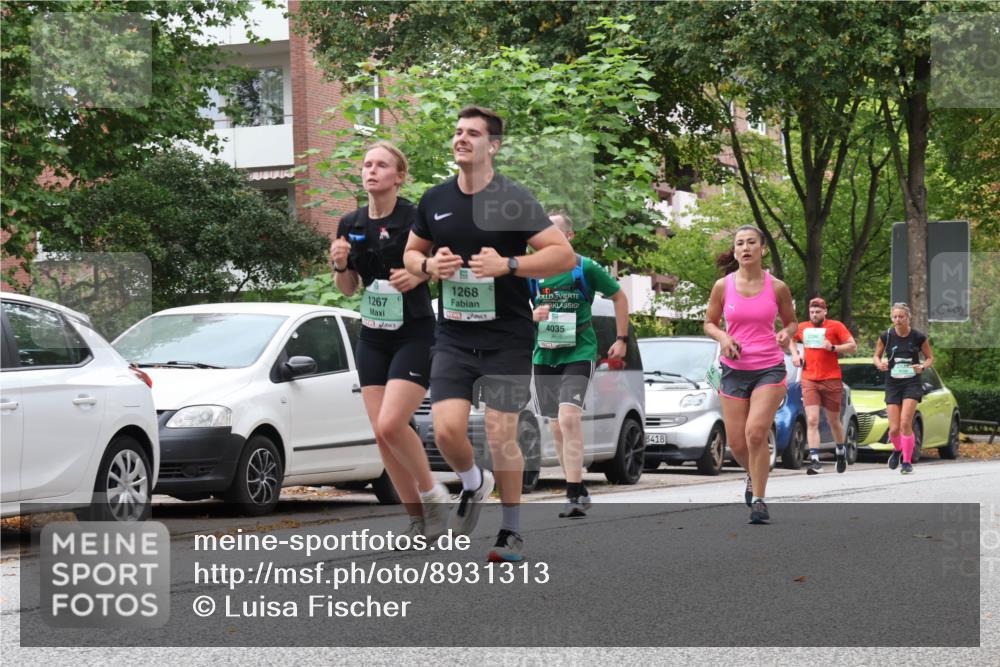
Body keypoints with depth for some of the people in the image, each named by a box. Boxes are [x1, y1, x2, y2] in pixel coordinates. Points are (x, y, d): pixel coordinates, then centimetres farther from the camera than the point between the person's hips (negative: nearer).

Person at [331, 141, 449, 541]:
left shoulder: (417, 219, -11)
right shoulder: (351, 224, 6)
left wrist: (419, 275, -22)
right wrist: (340, 264, -6)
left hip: (415, 335, -6)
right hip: (372, 337, 6)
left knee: (391, 423, -19)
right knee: (380, 433, 1)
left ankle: (433, 494, 4)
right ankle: (417, 520, 12)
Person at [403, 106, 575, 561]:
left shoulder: (513, 200, -8)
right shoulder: (435, 200, 6)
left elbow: (564, 255, -12)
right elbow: (411, 253, 20)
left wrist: (507, 264, -23)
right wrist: (429, 265, -3)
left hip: (506, 338, -3)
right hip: (453, 336, 3)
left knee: (501, 436, -3)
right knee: (446, 428, -9)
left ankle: (512, 530, 14)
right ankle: (473, 485, 24)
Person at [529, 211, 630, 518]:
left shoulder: (586, 269, -4)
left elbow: (619, 297, 8)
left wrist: (621, 339, 4)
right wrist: (532, 315, -11)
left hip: (579, 353, -5)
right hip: (544, 356, 5)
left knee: (569, 416, -22)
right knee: (557, 427, 8)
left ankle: (575, 494, -22)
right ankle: (578, 493, 20)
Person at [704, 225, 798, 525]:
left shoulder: (777, 287, -2)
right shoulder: (723, 286, 0)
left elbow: (791, 321, 13)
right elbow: (709, 323, 11)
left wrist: (786, 334, -10)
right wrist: (722, 337, -10)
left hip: (769, 369, -2)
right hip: (734, 370, 2)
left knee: (756, 433, -19)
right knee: (737, 443, 2)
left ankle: (758, 500, -7)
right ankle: (753, 475, 37)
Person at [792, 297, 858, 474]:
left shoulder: (835, 326, 0)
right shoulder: (803, 328, 9)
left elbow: (853, 346, -3)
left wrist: (833, 348, -16)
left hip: (831, 380, -2)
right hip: (809, 380, 2)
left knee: (833, 421, 11)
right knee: (812, 421, -13)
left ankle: (841, 451, 38)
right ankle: (814, 461, -19)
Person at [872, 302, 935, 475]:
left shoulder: (919, 337, -4)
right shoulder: (886, 336, -2)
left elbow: (930, 357, 8)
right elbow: (876, 355, 10)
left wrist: (923, 366, -13)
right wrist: (879, 363, -12)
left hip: (912, 384, -2)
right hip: (892, 385, 2)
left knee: (905, 423, -18)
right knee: (894, 429, -1)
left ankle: (907, 462, -4)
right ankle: (897, 449, 34)